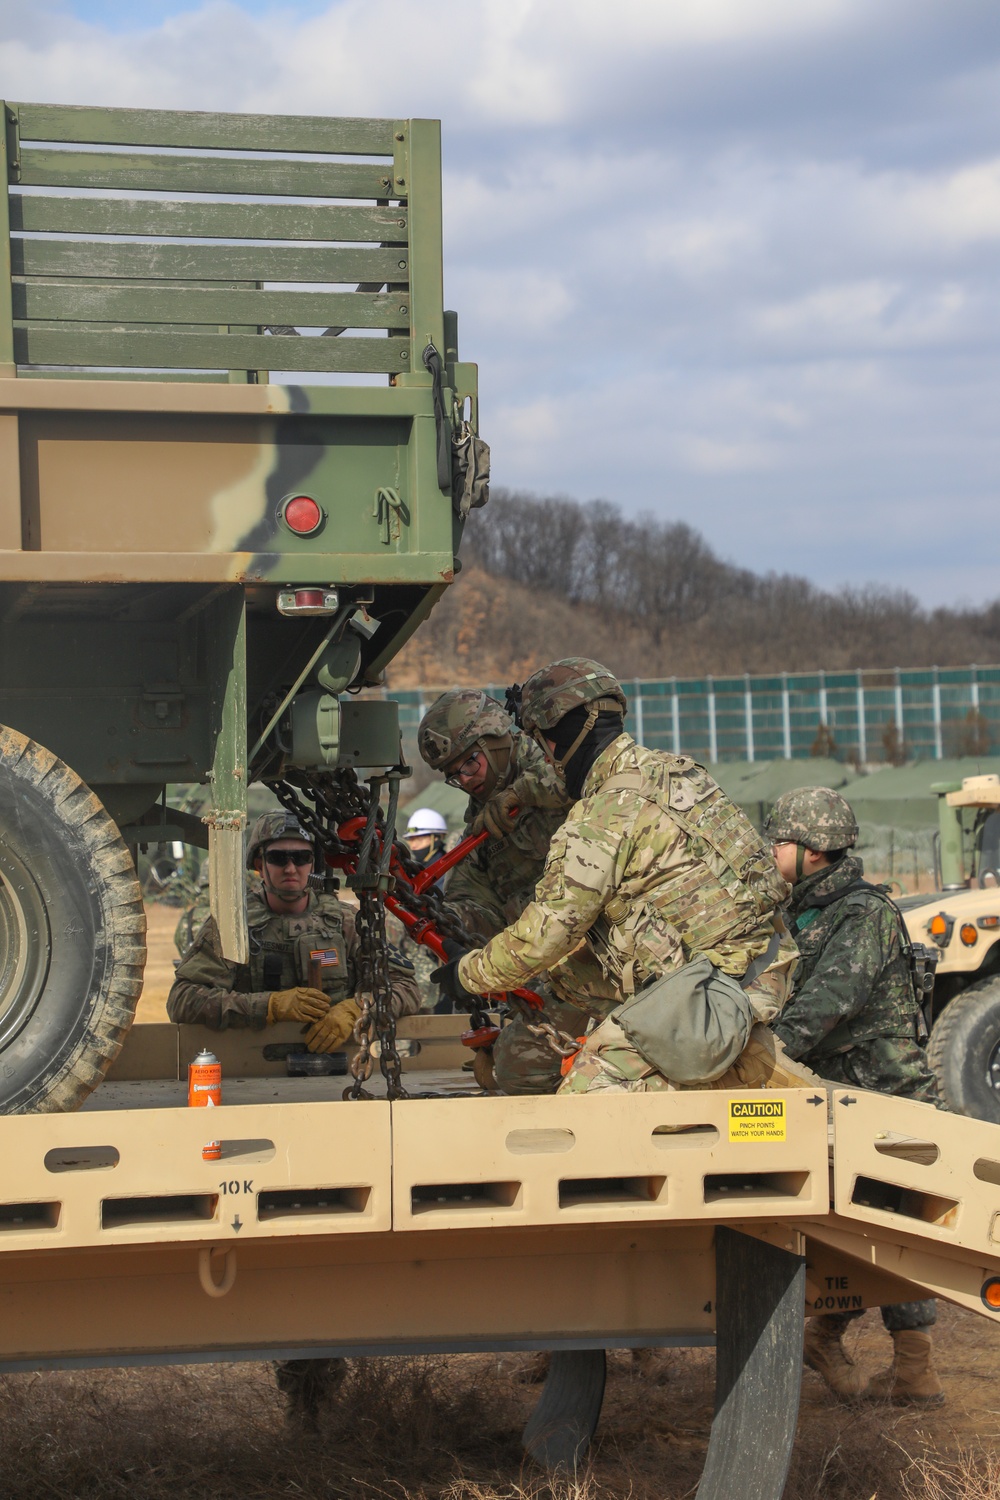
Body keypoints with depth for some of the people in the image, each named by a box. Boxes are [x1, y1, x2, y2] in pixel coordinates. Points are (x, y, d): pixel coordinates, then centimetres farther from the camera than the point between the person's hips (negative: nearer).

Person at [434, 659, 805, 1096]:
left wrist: (468, 974, 7)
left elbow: (544, 937, -9)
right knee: (569, 966, 17)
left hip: (714, 987, -9)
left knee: (586, 1090, -7)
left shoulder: (604, 817, -15)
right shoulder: (672, 769, 12)